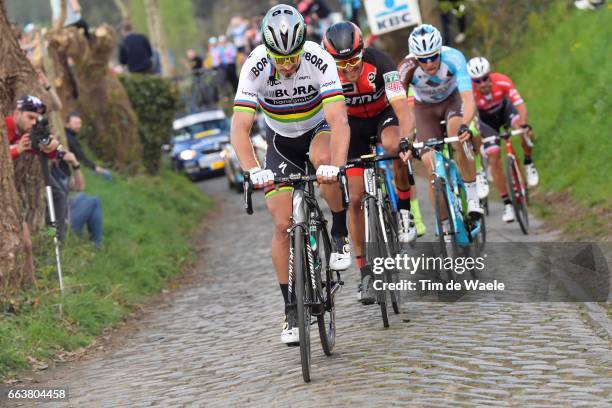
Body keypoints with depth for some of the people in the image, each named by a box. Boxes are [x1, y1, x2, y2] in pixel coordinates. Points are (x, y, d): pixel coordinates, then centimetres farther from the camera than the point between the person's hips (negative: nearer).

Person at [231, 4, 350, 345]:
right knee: (283, 224, -8)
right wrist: (253, 171, -49)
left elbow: (339, 120, -39)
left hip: (320, 129, -1)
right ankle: (292, 310, 3)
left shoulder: (319, 61, -31)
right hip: (282, 140, 1)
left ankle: (341, 235, -15)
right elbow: (240, 128, -32)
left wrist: (335, 165, -55)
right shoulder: (255, 68, -28)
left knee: (322, 158, -38)